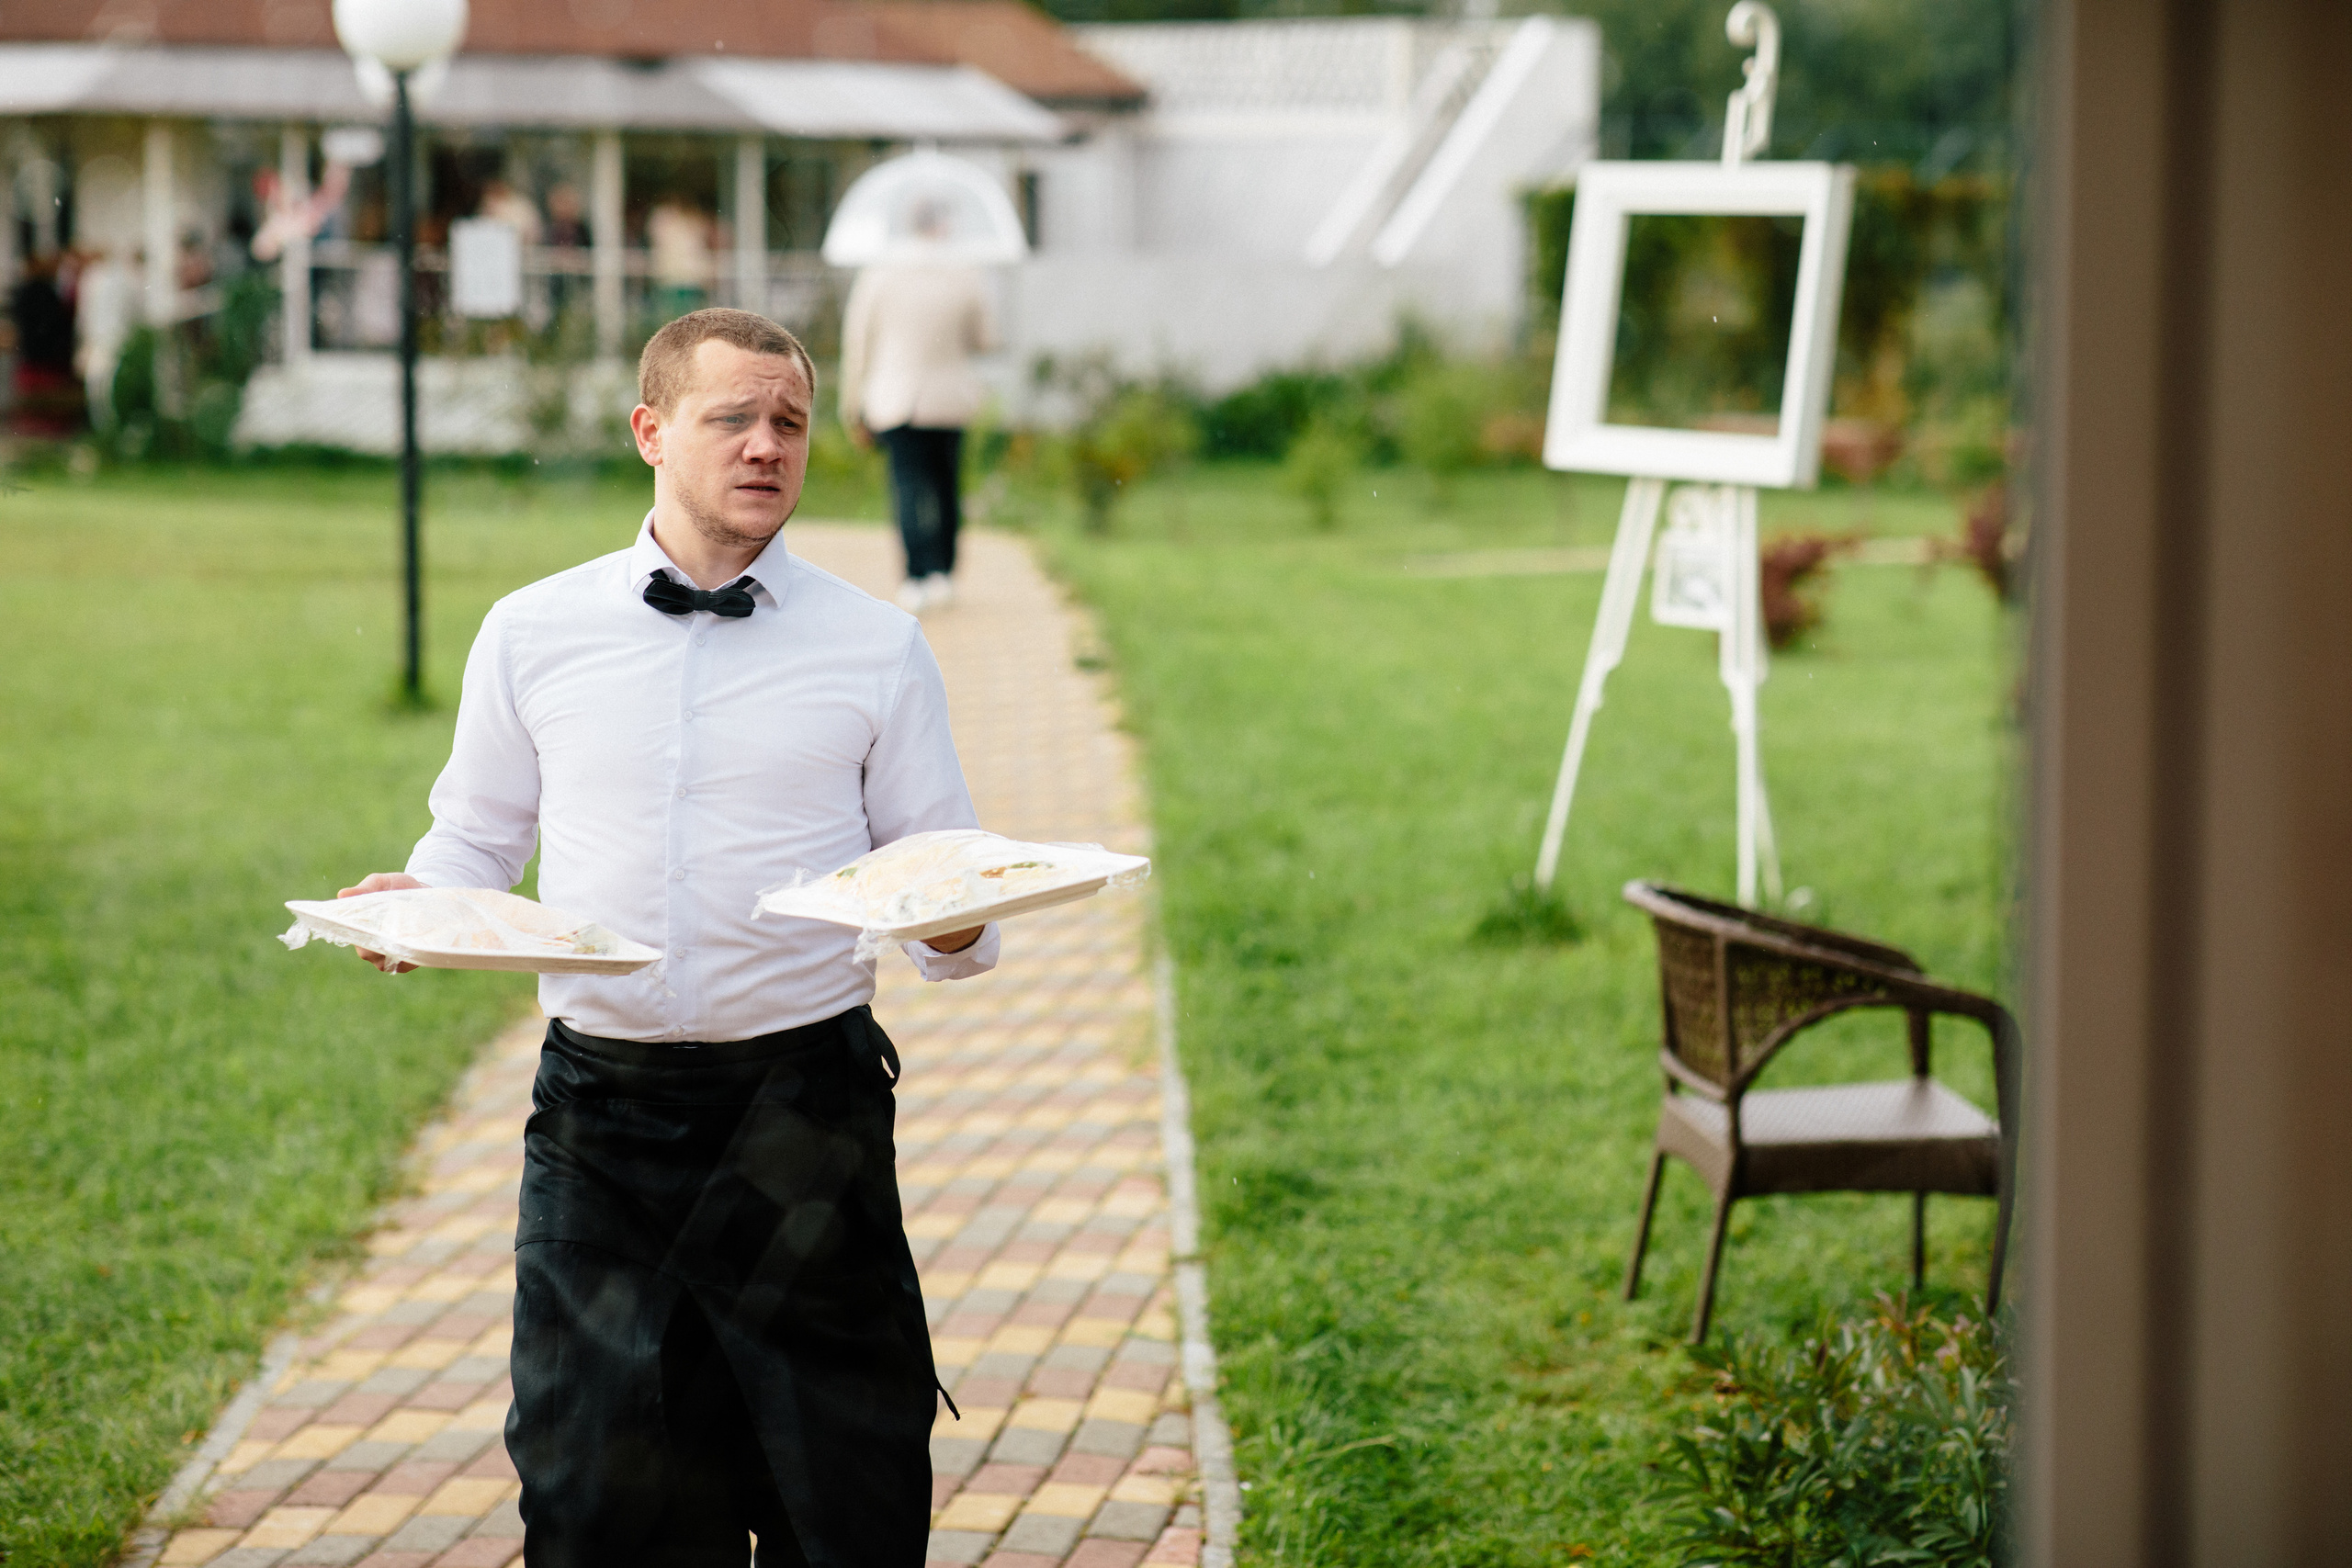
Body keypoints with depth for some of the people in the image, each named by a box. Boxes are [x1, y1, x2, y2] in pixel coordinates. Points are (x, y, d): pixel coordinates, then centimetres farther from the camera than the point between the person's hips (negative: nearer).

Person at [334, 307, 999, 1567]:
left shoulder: (875, 649, 5)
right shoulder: (530, 635, 7)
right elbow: (476, 838, 16)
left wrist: (957, 928, -17)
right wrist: (414, 901, -6)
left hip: (803, 1109, -1)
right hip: (599, 1104, 1)